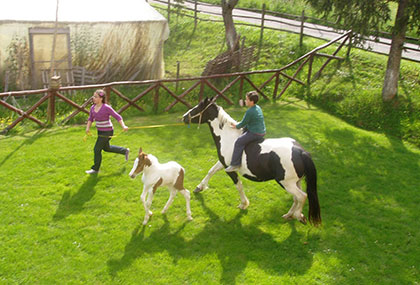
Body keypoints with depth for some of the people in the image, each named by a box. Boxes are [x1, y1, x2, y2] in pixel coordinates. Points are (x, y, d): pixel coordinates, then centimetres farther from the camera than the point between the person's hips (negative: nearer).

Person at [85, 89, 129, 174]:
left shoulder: (106, 107, -21)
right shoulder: (93, 107, -1)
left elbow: (117, 117, -18)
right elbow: (90, 118, 9)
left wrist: (123, 126, -29)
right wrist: (88, 128, -7)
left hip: (107, 132, -8)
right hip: (100, 131, 8)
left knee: (97, 149, -1)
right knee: (106, 148, 24)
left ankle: (95, 168, 17)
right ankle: (125, 151, 41)